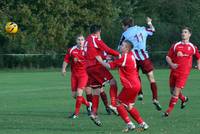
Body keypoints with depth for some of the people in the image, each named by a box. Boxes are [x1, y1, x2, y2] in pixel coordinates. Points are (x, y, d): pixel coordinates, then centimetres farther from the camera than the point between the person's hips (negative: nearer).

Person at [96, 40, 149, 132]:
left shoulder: (124, 58, -17)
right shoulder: (130, 55, 8)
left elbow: (109, 66, -13)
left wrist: (100, 60, -1)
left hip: (130, 86, -9)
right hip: (136, 84, 9)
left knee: (119, 103, 0)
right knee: (129, 106, 19)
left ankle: (129, 124, -5)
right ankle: (142, 124, 21)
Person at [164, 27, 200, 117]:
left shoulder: (192, 47, 6)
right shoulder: (175, 46, 7)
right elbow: (168, 57, 6)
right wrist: (171, 64, -12)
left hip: (183, 73, -3)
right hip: (174, 71, 3)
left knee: (176, 91, -10)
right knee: (172, 90, 10)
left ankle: (169, 110, -2)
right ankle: (184, 99, 39)